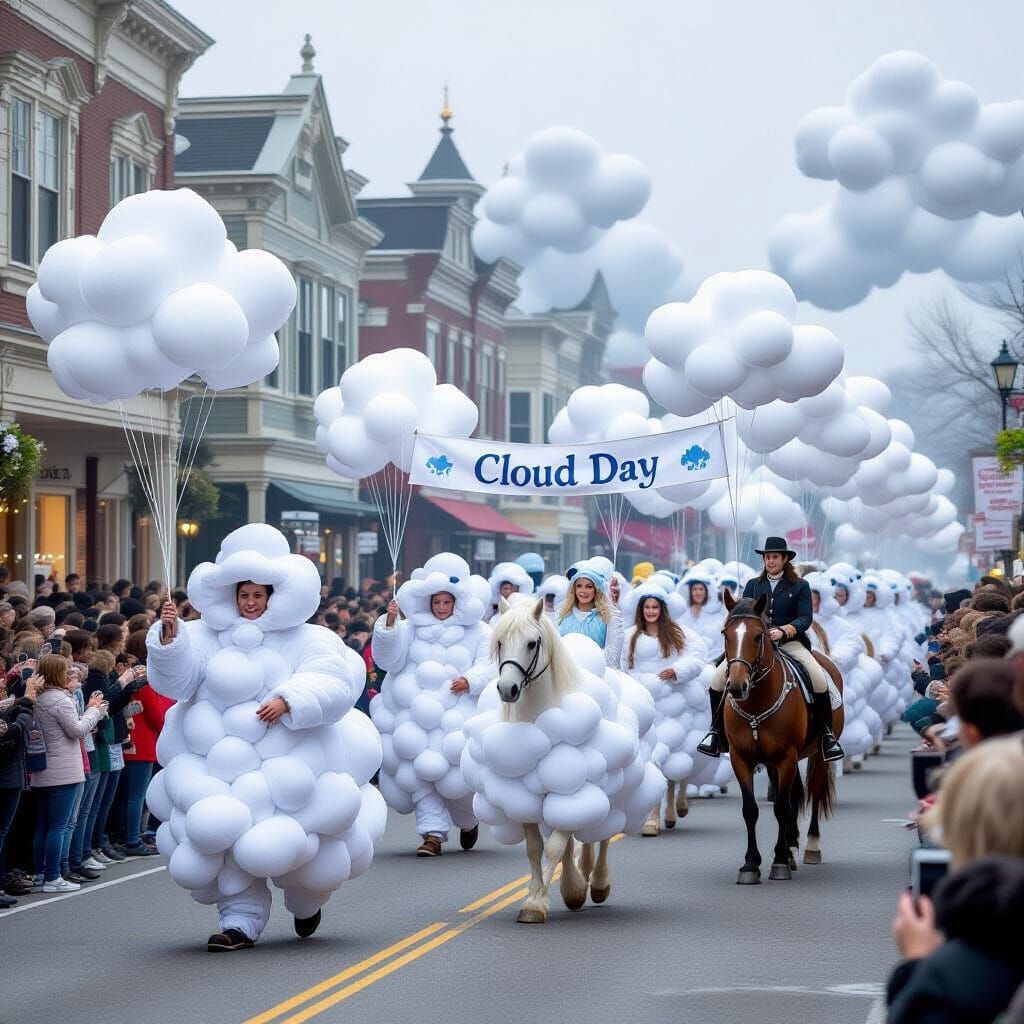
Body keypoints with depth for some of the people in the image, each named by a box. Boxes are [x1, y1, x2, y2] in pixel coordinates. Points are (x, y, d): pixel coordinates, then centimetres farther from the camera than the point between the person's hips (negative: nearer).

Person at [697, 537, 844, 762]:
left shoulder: (800, 586, 5)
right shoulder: (753, 585, 15)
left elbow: (805, 618, -5)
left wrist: (783, 631, -23)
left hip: (789, 642, -2)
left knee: (818, 676, -28)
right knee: (720, 675, -18)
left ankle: (827, 735, -13)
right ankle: (716, 730, -1)